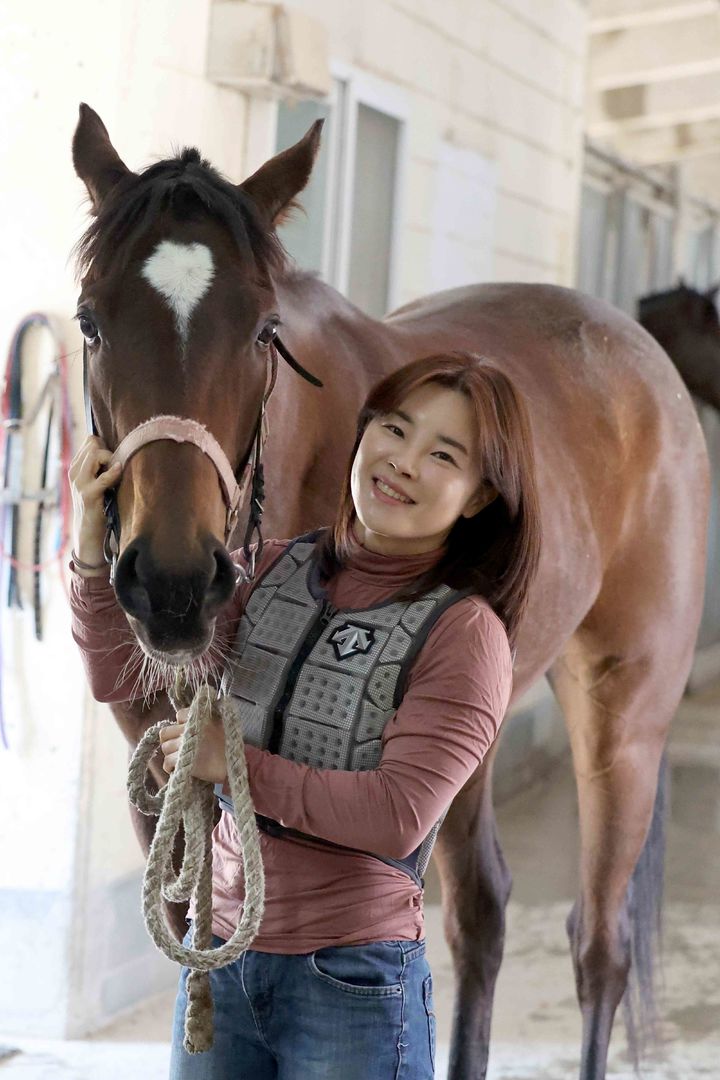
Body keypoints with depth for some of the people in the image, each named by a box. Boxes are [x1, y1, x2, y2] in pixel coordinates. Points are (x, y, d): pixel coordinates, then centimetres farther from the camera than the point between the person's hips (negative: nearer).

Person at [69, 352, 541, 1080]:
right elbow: (122, 678, 3)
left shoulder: (464, 632, -13)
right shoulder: (274, 571, 3)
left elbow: (399, 816, -21)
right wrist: (92, 549, -11)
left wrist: (235, 764, -16)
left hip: (352, 979, -5)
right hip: (220, 955, 5)